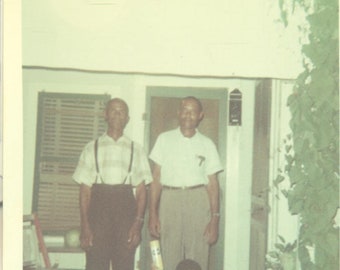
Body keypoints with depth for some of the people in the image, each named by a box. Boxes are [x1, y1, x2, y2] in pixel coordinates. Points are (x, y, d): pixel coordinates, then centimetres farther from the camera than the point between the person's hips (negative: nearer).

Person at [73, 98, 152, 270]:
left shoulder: (135, 150, 10)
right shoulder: (92, 148, 8)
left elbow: (141, 190, 5)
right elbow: (85, 189, 5)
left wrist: (138, 223, -6)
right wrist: (84, 225, -4)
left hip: (125, 208, 1)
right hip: (99, 207, 0)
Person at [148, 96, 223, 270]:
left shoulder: (207, 145, 9)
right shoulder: (164, 139, 9)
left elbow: (213, 184, 6)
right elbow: (156, 178, 6)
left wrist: (215, 218, -2)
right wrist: (153, 213, -1)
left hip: (198, 203, 0)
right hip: (169, 200, 0)